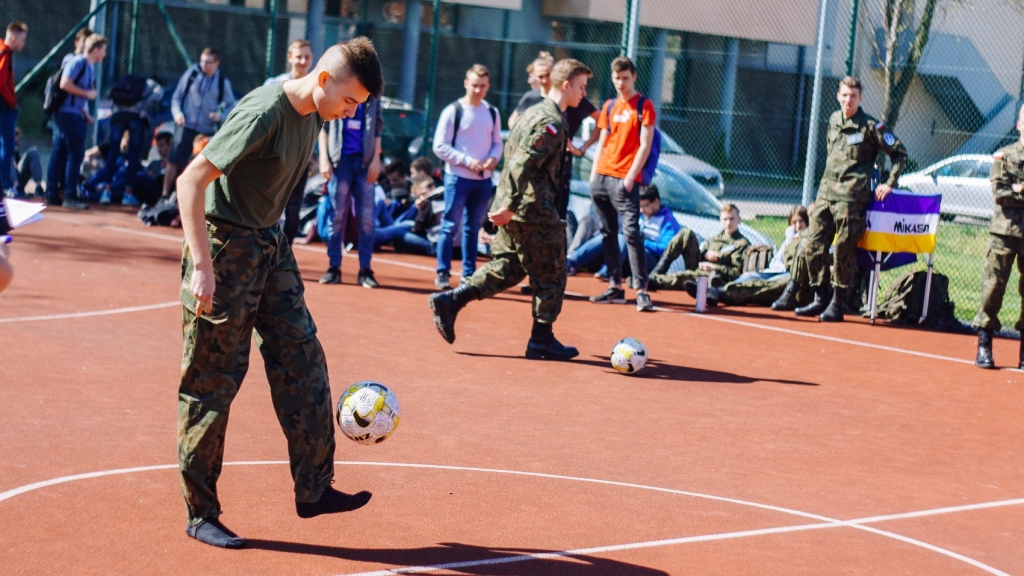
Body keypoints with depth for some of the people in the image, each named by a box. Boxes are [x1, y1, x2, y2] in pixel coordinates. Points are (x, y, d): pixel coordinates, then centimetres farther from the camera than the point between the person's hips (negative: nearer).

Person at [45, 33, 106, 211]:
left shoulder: (87, 66, 17)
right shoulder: (78, 62, -10)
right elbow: (65, 84, -20)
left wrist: (86, 114, 11)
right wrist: (88, 93, -13)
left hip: (74, 115, 9)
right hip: (69, 114, -9)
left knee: (59, 155, 10)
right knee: (75, 154, -9)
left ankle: (52, 195, 14)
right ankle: (70, 197, -7)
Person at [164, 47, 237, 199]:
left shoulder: (223, 83, 3)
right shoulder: (192, 73, 1)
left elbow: (231, 105, 8)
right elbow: (177, 96, 7)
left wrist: (221, 116, -11)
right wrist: (177, 112, -10)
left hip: (208, 131, 1)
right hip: (186, 126, -1)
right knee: (174, 161, -6)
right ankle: (165, 195, 0)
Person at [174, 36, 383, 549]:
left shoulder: (313, 114, 3)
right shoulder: (264, 113, -24)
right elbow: (191, 181, -26)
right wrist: (202, 266, -30)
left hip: (271, 245, 8)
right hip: (226, 246, -8)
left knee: (303, 361, 5)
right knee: (213, 382, -1)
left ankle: (314, 489, 12)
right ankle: (200, 515, 8)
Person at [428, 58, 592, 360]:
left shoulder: (534, 113, 16)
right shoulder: (552, 122, -15)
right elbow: (523, 165, -24)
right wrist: (511, 206, -25)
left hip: (514, 207, 9)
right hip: (535, 212, -9)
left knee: (506, 267, 16)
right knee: (551, 273, 3)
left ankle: (450, 300, 5)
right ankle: (542, 340, 11)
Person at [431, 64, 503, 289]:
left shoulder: (492, 114, 9)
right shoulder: (453, 111, -6)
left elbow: (497, 143, 16)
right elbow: (440, 146, -8)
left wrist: (493, 158, -6)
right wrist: (467, 161, -16)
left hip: (484, 179, 5)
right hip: (458, 177, -5)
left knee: (473, 228, 10)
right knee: (450, 226, -3)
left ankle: (469, 274, 16)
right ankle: (443, 273, 2)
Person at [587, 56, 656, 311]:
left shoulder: (644, 105, -2)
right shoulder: (609, 107, 15)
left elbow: (645, 145, -7)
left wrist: (630, 178, -14)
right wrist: (593, 173, 9)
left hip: (625, 180, -6)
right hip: (601, 177, 6)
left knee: (631, 232, -14)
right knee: (608, 233, 7)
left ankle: (641, 291, -14)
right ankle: (615, 287, 12)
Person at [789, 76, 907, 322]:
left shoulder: (870, 126, -5)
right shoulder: (834, 120, 13)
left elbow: (899, 153, 0)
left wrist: (890, 184, -4)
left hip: (851, 198, -6)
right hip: (825, 192, 6)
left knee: (844, 251, -4)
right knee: (813, 246, 3)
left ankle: (837, 304, 3)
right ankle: (820, 298, 13)